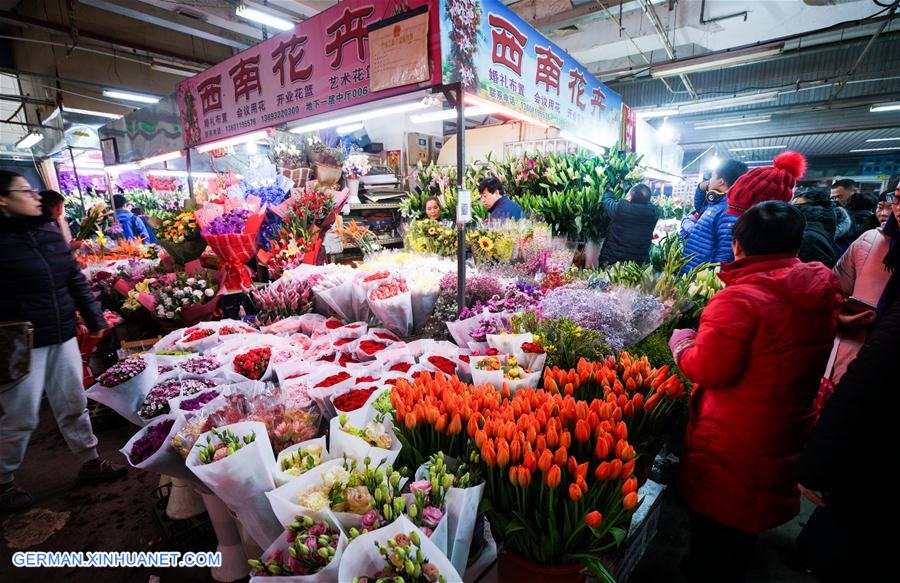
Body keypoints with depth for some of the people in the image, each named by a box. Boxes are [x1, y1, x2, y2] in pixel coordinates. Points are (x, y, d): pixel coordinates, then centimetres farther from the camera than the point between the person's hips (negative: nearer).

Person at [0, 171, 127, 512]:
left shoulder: (50, 234, 7)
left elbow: (76, 281, 12)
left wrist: (96, 321, 12)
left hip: (62, 337, 6)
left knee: (73, 405, 15)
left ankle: (89, 462, 30)